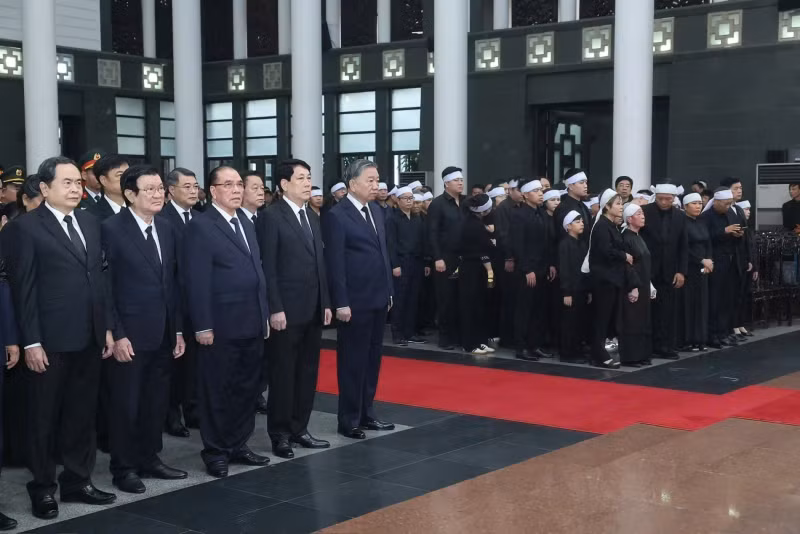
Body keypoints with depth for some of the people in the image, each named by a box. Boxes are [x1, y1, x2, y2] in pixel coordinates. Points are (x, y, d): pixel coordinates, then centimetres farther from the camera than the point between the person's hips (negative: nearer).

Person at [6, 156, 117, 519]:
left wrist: (107, 327, 9)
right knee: (45, 417, 8)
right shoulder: (26, 227, -6)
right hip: (50, 340, -5)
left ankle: (77, 481, 25)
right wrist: (31, 342, -13)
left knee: (82, 414, 12)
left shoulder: (90, 223, 11)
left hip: (89, 338, 5)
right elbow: (24, 290, -9)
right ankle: (43, 488, 20)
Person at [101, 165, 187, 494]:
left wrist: (178, 329, 9)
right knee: (125, 404, 5)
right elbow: (104, 286, -12)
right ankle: (123, 468, 18)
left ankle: (150, 459, 28)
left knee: (156, 402, 14)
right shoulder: (111, 229, -10)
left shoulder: (167, 230, 9)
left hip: (163, 334, 6)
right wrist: (116, 335, -15)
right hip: (128, 335, -6)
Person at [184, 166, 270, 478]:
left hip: (252, 324, 7)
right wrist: (203, 326, -17)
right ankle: (216, 452, 16)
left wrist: (264, 314, 12)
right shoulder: (200, 227, -9)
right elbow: (197, 281, -14)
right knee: (217, 391, 4)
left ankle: (238, 445, 25)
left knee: (248, 388, 13)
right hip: (221, 326, -7)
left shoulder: (246, 224, 15)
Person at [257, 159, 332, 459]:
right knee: (283, 374, 2)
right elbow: (267, 267, -12)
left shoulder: (312, 217, 14)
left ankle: (299, 429, 21)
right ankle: (279, 434, 12)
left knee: (307, 372, 11)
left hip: (313, 309, 7)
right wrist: (275, 308, -16)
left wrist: (326, 303, 11)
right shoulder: (271, 217, -8)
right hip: (287, 310, -7)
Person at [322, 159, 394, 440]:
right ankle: (348, 420, 13)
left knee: (372, 360, 13)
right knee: (352, 362, 3)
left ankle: (366, 414, 24)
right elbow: (335, 263, -14)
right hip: (355, 301, -7)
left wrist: (389, 291, 13)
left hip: (378, 299, 7)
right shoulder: (337, 215, -11)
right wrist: (341, 303, -16)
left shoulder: (377, 211, 12)